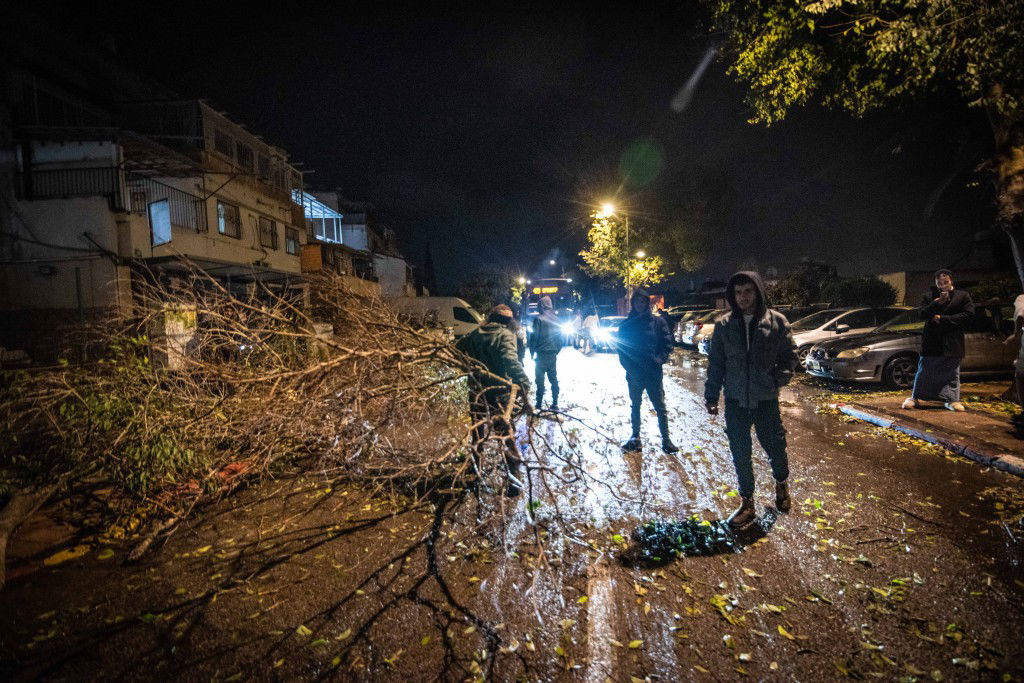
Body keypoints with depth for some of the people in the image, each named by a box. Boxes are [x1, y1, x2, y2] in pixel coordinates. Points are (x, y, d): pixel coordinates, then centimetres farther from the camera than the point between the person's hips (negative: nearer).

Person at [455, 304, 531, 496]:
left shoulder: (475, 333, 7)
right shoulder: (505, 335, -10)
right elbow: (511, 361, -27)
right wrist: (524, 386, -33)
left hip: (476, 390, 4)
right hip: (498, 390, -4)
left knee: (477, 432, 18)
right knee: (505, 434, 3)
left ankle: (475, 471, 29)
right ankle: (513, 479, 3)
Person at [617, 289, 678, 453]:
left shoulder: (657, 322, 0)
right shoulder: (626, 324, 5)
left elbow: (668, 343, 0)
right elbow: (621, 349, 5)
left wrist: (661, 357, -17)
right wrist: (629, 368, -6)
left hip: (653, 372, -2)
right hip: (634, 373, 2)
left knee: (660, 406, 1)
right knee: (635, 405, 13)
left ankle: (666, 439, 9)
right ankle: (635, 437, 23)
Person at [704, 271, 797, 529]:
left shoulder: (776, 321, -2)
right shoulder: (724, 324, 1)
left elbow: (790, 355, 6)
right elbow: (715, 362, 5)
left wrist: (780, 378, -11)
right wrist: (711, 396, 2)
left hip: (766, 399, -1)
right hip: (735, 400, 1)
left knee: (774, 447, 11)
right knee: (740, 454, 8)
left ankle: (781, 484, 44)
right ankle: (747, 503, 25)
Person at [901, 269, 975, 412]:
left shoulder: (962, 295, 6)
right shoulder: (928, 296, 7)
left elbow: (969, 314, -5)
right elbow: (923, 315, -5)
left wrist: (942, 318, -11)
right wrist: (937, 303, -19)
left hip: (952, 342, 0)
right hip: (931, 340, 0)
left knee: (952, 372, 7)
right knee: (924, 371, 3)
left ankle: (952, 400, 15)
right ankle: (915, 398, 9)